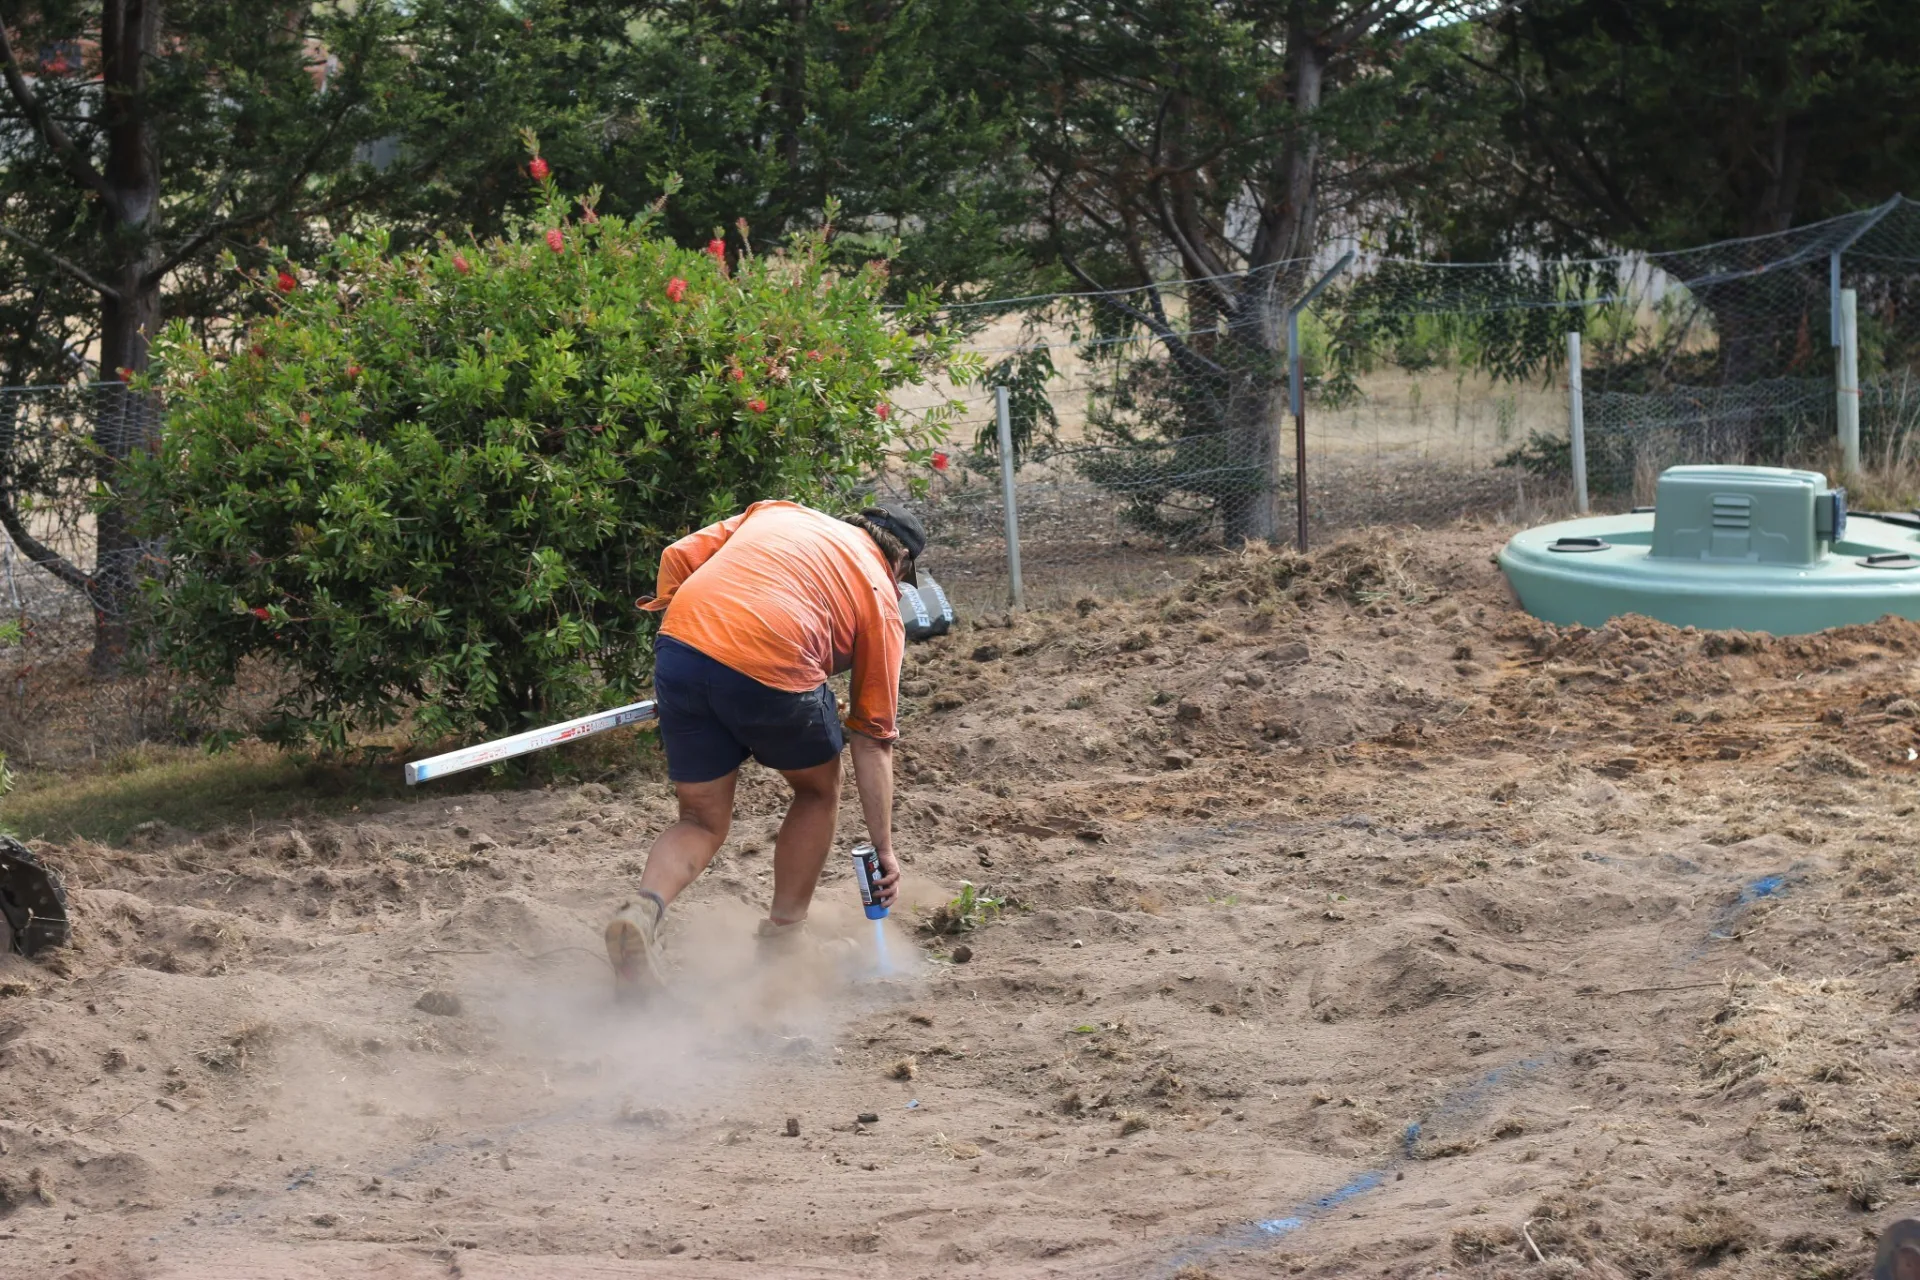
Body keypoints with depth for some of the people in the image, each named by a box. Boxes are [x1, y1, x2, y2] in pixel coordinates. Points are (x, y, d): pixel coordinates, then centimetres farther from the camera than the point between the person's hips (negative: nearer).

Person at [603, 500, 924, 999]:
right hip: (772, 672, -3)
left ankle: (643, 908, -11)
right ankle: (782, 942, 29)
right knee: (818, 791, 27)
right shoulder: (880, 595, 19)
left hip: (681, 645, 3)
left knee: (703, 821, 18)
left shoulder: (777, 512, 29)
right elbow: (873, 738, 17)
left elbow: (679, 557, 17)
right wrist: (883, 848, 20)